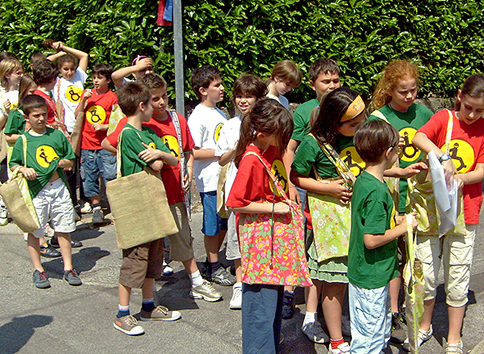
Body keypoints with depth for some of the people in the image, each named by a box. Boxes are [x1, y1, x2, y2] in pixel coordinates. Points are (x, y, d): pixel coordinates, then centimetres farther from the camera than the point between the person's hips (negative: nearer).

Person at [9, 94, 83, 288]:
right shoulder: (23, 141, 1)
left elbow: (70, 160, 13)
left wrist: (62, 163, -8)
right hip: (36, 190, -1)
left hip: (59, 187, 2)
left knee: (63, 229, 7)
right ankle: (38, 270, 20)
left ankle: (68, 268, 19)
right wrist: (23, 169, -12)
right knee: (34, 231, 4)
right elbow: (12, 164, 7)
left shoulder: (57, 135, 6)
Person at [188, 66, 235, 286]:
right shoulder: (198, 116, -13)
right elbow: (193, 152, -19)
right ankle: (213, 267, 17)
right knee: (213, 226, 3)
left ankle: (214, 259, 30)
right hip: (210, 180, -8)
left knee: (224, 224, 15)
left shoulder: (219, 113, 14)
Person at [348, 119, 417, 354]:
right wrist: (404, 227, -15)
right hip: (372, 280, -10)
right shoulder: (377, 192, -26)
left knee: (382, 332, 24)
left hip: (362, 272, 10)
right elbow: (372, 239, -27)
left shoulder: (362, 180, 3)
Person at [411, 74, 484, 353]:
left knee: (457, 278, 5)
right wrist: (444, 158, -34)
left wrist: (461, 178, -21)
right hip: (431, 206, 0)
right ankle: (425, 326, 31)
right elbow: (419, 138, -20)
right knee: (426, 272, 6)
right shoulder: (444, 118, -1)